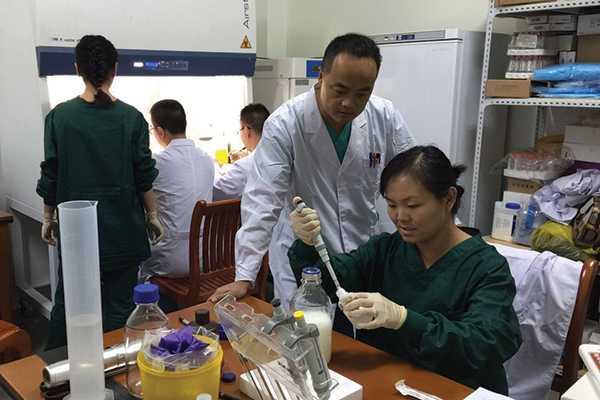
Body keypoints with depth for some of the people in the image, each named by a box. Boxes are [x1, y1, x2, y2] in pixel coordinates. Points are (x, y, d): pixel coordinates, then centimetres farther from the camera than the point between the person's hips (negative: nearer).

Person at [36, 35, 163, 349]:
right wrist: (152, 215, 8)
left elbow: (50, 174, -1)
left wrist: (48, 218, 12)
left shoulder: (59, 116, -4)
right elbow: (144, 175, -4)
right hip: (123, 228, -1)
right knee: (119, 303, 8)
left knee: (66, 300, 16)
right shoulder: (131, 118, -6)